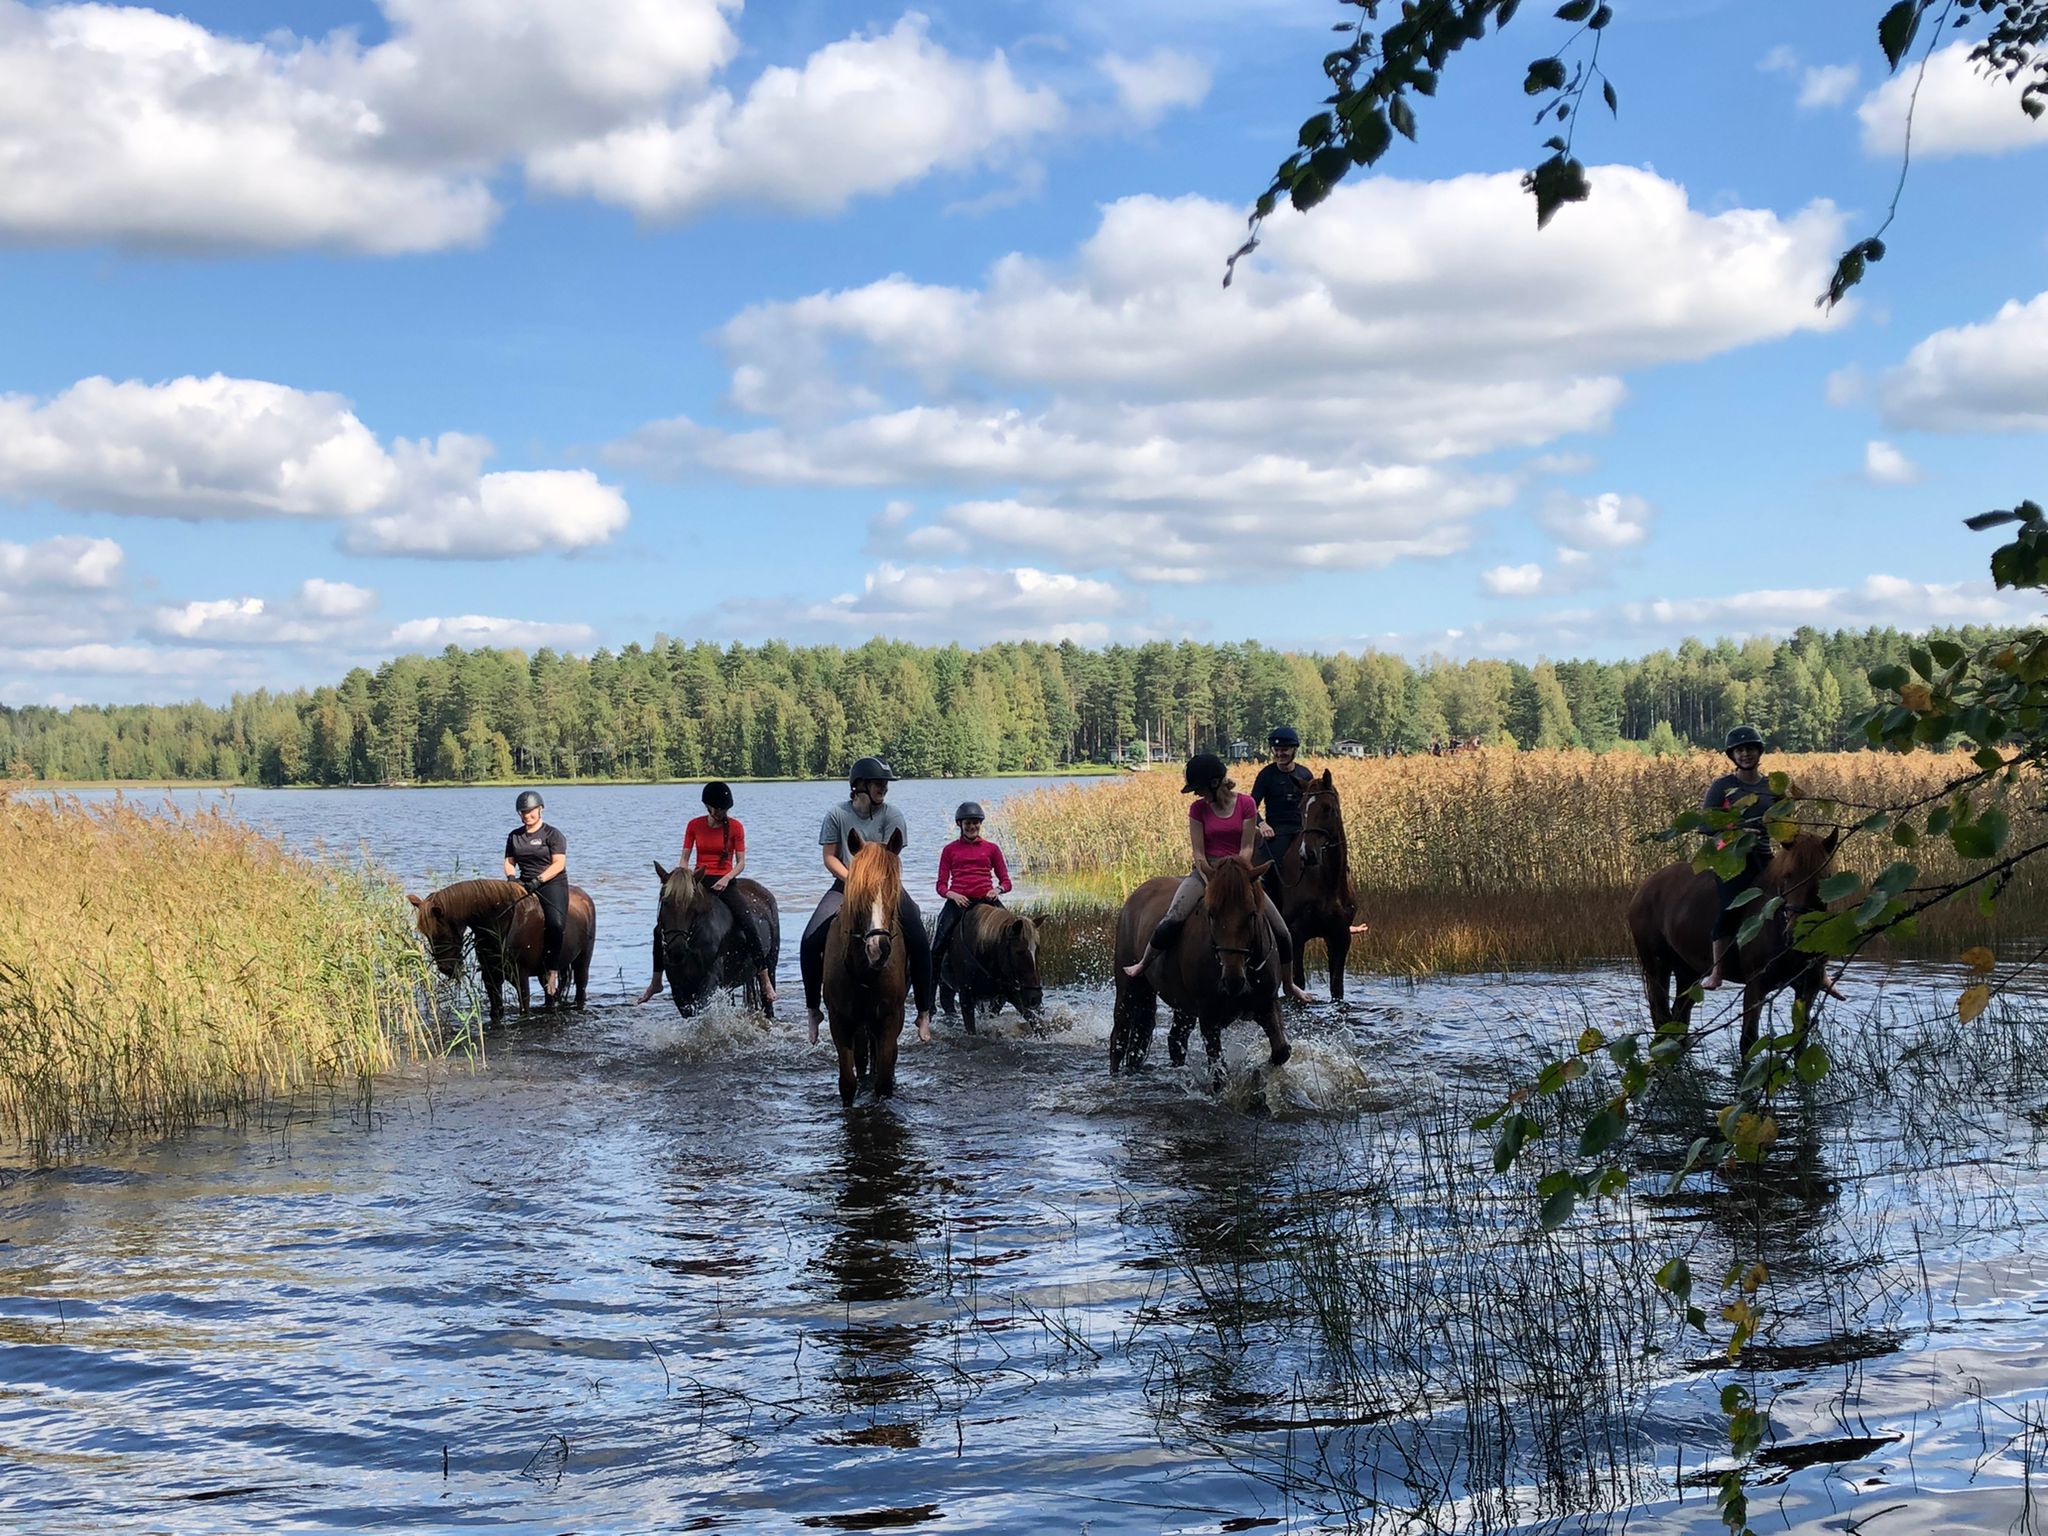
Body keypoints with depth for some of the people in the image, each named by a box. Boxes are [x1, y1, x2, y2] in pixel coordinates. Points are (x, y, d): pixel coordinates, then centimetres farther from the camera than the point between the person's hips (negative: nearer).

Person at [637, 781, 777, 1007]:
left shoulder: (735, 826, -2)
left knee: (749, 926, -26)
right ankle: (656, 981, 7)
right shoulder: (694, 825, 4)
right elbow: (684, 859, 6)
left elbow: (741, 863, -2)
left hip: (723, 882, -3)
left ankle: (765, 980, -21)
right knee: (661, 928, -9)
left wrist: (726, 878, -20)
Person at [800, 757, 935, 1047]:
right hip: (846, 883, 0)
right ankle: (814, 1010, -1)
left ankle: (924, 1013, -8)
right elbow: (829, 857, -2)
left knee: (919, 942, -19)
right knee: (810, 942, -17)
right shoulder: (837, 815, -3)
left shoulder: (891, 815, -4)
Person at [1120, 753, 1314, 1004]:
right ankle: (1142, 964, -11)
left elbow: (1246, 848, -6)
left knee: (1280, 931, -2)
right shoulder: (1198, 809, -2)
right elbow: (1198, 853, -5)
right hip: (1206, 871, -1)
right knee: (1173, 919, -27)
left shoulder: (1246, 804, -5)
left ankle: (1289, 985, 20)